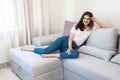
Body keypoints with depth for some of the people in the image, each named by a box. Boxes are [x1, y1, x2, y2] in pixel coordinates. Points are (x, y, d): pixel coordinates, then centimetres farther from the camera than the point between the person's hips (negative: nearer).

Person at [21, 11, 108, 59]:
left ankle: (51, 55, -34)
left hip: (73, 46, 1)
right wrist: (69, 47, -22)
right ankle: (30, 48, 6)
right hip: (65, 40, -1)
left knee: (75, 54, -40)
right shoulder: (76, 26, 7)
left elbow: (105, 27, 11)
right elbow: (70, 38, -2)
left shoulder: (91, 29, 12)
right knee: (45, 51, -21)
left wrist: (96, 20, 2)